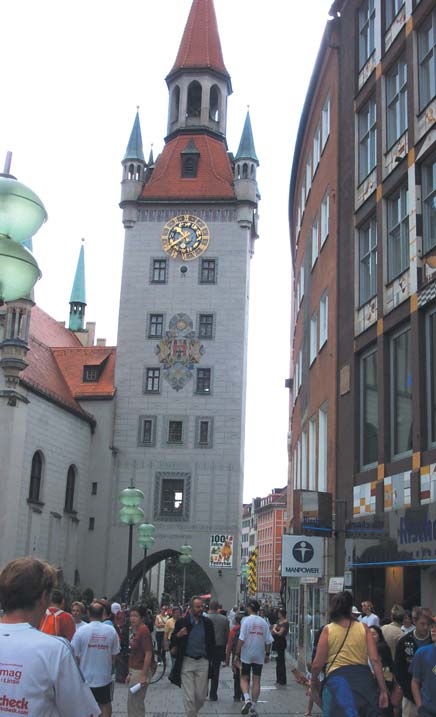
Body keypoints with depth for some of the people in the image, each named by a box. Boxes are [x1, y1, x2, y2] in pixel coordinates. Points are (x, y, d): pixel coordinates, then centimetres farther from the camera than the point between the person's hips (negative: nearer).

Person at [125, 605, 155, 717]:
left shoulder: (143, 631, -17)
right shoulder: (135, 631, 11)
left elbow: (148, 654, -21)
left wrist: (144, 675, -22)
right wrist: (130, 674, 18)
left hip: (141, 670, -9)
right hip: (135, 670, 9)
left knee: (134, 702, -4)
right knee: (137, 703, 17)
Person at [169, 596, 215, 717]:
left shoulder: (207, 623, 3)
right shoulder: (182, 622, -4)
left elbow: (212, 642, 12)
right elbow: (173, 641, 3)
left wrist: (209, 657, 4)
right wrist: (178, 635, -18)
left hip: (202, 662, 2)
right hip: (186, 661, -2)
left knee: (201, 696, 7)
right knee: (189, 697, -2)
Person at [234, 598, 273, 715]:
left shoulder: (246, 620, -10)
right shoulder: (263, 622, 2)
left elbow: (241, 639, -14)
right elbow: (268, 641, 3)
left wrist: (237, 654, -8)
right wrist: (267, 654, 14)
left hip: (246, 656, -3)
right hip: (259, 656, 3)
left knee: (244, 678, 7)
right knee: (256, 680, 9)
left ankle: (247, 699, -15)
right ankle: (253, 706, 11)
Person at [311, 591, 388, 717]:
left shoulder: (328, 630, -1)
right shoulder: (363, 628, 3)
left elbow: (317, 664, -3)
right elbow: (375, 660, -3)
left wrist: (314, 680, 17)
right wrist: (383, 690, 0)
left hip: (337, 679, -2)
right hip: (363, 678, 2)